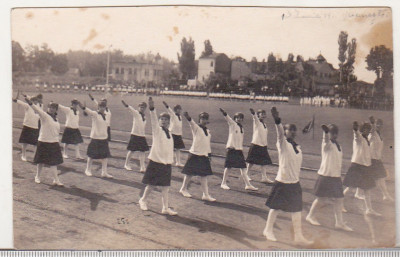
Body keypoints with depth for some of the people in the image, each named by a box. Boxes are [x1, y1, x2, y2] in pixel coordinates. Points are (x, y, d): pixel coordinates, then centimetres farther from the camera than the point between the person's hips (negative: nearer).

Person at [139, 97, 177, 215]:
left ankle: (166, 208, 13)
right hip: (155, 162, -5)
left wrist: (170, 160, 14)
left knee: (165, 186, 7)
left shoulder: (169, 133, 10)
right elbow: (153, 120, -25)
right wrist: (152, 108, -41)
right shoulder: (157, 130, -7)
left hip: (166, 163, 5)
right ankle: (143, 200, 29)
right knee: (151, 185, 5)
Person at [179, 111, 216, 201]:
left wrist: (209, 154, 19)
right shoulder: (196, 128, -6)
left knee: (204, 175, 5)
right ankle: (183, 189, 25)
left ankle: (206, 195, 7)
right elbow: (191, 122, -28)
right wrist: (188, 117, -48)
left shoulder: (208, 131, 13)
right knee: (190, 173, 4)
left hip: (204, 155, 6)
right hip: (195, 154, -6)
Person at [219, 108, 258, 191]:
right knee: (228, 166, 1)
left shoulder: (241, 127, 14)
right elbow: (228, 118, -22)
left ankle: (248, 185, 9)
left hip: (239, 149, 6)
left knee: (243, 167, 6)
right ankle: (223, 183, 13)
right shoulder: (232, 124, -3)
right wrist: (224, 113, -41)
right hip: (231, 148, -6)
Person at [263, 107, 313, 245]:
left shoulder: (298, 147, 8)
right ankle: (268, 230, 27)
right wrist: (277, 120, -49)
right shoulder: (283, 144, -12)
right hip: (282, 182, -6)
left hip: (295, 183, 6)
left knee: (297, 209, 9)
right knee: (276, 207, 7)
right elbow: (280, 134, -31)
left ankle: (298, 236, 18)